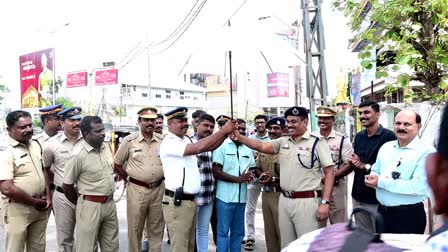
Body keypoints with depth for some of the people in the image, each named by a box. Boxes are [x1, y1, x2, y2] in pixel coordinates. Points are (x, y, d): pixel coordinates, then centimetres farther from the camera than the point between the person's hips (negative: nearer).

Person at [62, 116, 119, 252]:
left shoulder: (106, 147, 3)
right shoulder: (78, 155, -17)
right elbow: (67, 186, -10)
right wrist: (82, 204, 3)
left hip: (110, 203, 6)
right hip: (90, 206, -6)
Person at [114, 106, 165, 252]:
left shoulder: (162, 141, 3)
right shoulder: (129, 141, -4)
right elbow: (117, 165, 2)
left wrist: (162, 176, 5)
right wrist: (130, 179, 0)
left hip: (159, 189, 3)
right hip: (137, 190, -2)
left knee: (157, 229, 14)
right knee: (135, 229, 8)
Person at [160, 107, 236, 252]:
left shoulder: (186, 140, 13)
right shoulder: (169, 143, -14)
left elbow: (209, 147, 10)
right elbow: (198, 148, -24)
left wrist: (227, 133, -6)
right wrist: (224, 130, -20)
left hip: (191, 200, 8)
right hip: (177, 202, -8)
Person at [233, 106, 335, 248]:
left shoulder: (317, 143, -6)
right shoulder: (283, 142, 10)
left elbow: (329, 172, -8)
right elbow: (261, 146, 0)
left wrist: (325, 202, -15)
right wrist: (238, 136, -15)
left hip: (307, 201, -6)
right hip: (284, 200, 6)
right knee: (286, 245, 16)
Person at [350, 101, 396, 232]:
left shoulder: (389, 136, -10)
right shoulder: (359, 136, 12)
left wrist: (366, 166, -14)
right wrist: (354, 162, -2)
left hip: (379, 197, -6)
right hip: (359, 195, 7)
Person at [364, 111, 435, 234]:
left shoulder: (426, 151, -14)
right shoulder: (386, 146, 8)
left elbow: (419, 186, -25)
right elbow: (375, 171, 14)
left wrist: (381, 182, -22)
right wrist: (372, 178, -12)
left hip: (409, 215, -6)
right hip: (382, 212, 6)